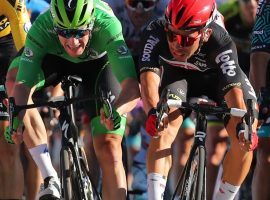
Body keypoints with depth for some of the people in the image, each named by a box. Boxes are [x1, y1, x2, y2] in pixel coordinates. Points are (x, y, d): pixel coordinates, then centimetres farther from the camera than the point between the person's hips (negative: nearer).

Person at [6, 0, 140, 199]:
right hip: (56, 59, 1)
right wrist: (16, 117, -61)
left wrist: (115, 112, -68)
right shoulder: (41, 29, -38)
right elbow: (22, 85, -41)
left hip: (100, 62, -1)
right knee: (15, 75, -29)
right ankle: (50, 179, -26)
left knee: (108, 148, -13)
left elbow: (132, 86, -49)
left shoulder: (107, 25, -41)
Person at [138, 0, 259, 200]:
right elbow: (149, 75, -46)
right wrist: (153, 112, -64)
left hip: (216, 76, 0)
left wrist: (243, 126, -61)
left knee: (245, 141, -18)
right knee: (164, 127, -28)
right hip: (177, 75, 0)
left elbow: (233, 89, -44)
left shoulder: (222, 43, -39)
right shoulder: (157, 32, -36)